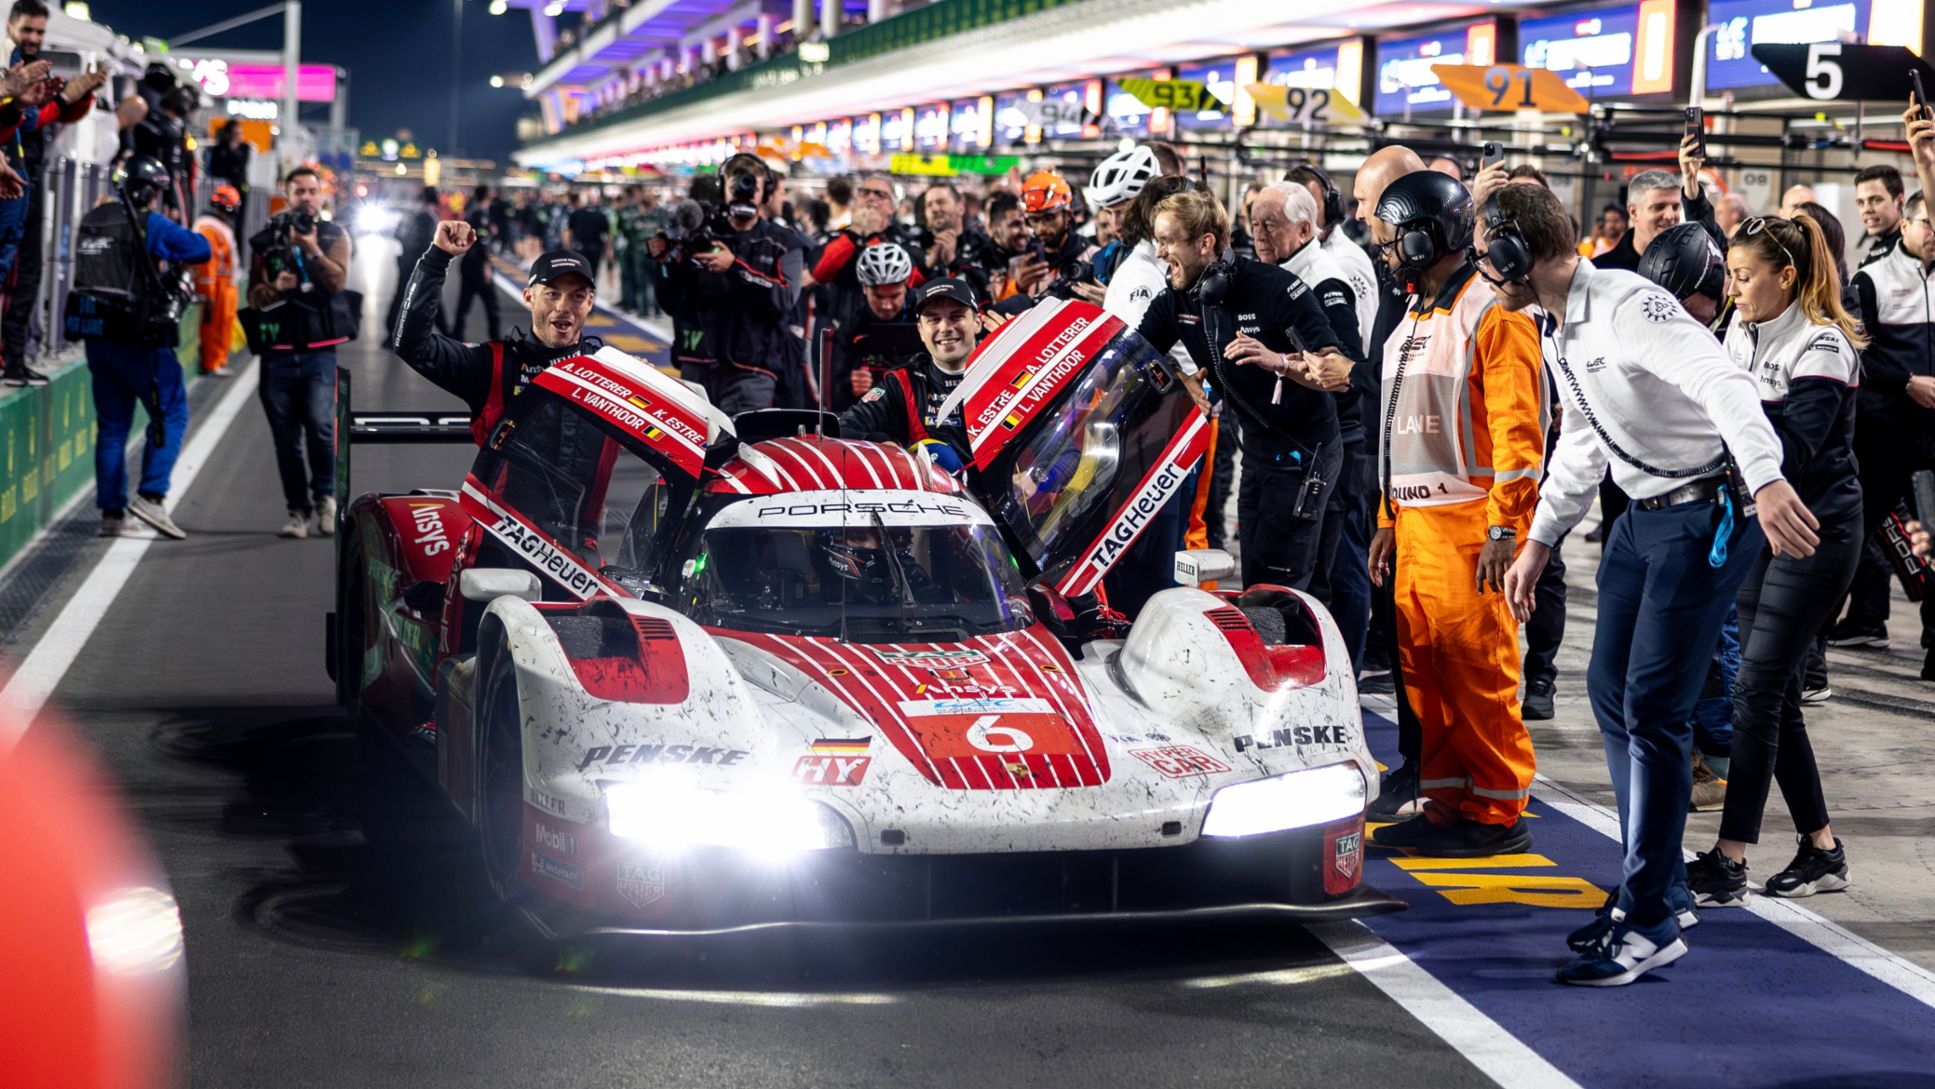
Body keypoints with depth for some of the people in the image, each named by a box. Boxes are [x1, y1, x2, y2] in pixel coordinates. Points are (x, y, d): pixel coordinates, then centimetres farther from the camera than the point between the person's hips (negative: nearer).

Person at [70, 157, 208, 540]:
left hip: (96, 335, 7)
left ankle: (111, 512, 10)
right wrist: (169, 252, 12)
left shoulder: (90, 222, 11)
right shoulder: (149, 224, -9)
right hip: (139, 335, -7)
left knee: (111, 423, 12)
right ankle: (150, 494, -11)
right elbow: (202, 249, -8)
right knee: (170, 414, 2)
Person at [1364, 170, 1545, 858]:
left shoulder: (1494, 315, -9)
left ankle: (1498, 813, 0)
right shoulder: (1415, 320, 20)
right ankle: (1447, 804, 14)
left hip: (1471, 522, -9)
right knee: (1423, 666, 8)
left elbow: (1518, 429, -15)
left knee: (1478, 668, -7)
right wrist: (1387, 520, 21)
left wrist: (1504, 528, -19)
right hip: (1415, 519, 9)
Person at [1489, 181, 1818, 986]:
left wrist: (1767, 481, -51)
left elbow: (1724, 385, -35)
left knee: (1651, 708, -11)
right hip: (1644, 514, 10)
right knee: (1610, 692, 12)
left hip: (1706, 512, -10)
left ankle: (1651, 922, -4)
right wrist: (1537, 543, 27)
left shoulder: (1628, 307, -21)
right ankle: (1660, 888, 24)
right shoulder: (1557, 331, 10)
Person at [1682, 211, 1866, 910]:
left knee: (1757, 689, -10)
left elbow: (1791, 451, -23)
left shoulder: (1822, 346, -14)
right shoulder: (1741, 335, 8)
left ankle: (1730, 860, -8)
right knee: (1776, 693, 9)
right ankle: (1822, 851, 19)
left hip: (1816, 531, -8)